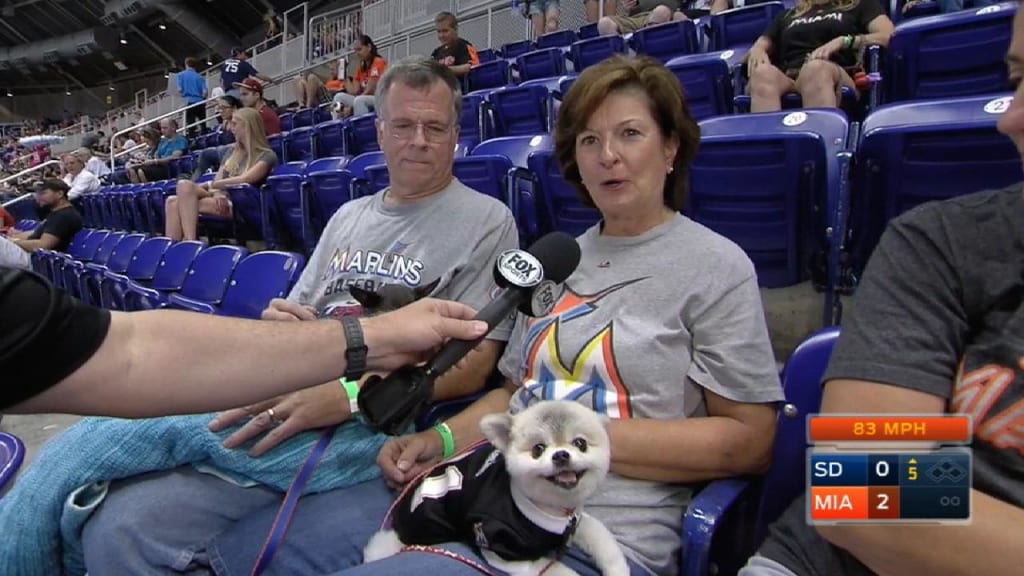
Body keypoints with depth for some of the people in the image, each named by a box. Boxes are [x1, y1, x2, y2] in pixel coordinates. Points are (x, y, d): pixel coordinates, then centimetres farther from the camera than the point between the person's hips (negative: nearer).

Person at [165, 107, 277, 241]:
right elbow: (218, 180, 12)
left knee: (185, 185, -26)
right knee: (173, 201, -18)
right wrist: (217, 194, -11)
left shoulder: (267, 155, -1)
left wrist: (208, 185, -9)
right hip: (222, 200, 7)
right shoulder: (233, 150, 22)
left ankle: (189, 243, -31)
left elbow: (244, 180, -14)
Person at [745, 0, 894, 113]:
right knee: (763, 72, -34)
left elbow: (889, 36, 10)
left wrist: (844, 41, -7)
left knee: (816, 67, -38)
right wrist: (756, 51, 3)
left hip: (834, 77, -2)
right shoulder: (787, 16, 35)